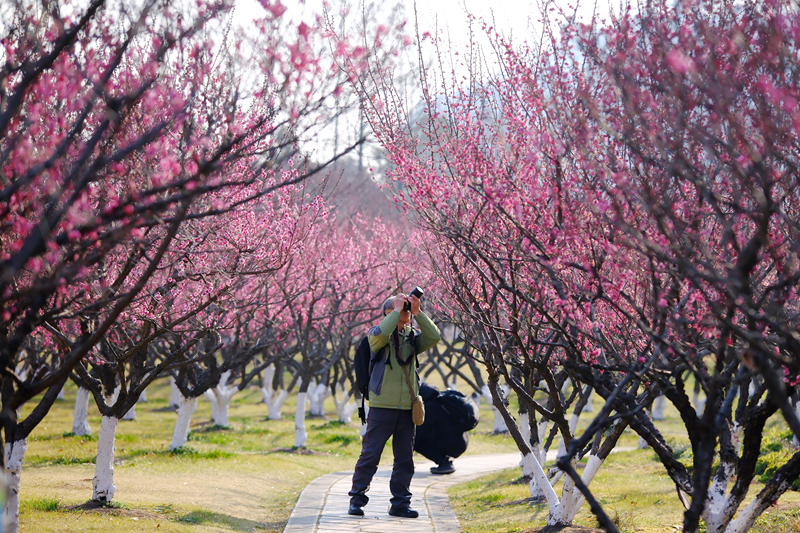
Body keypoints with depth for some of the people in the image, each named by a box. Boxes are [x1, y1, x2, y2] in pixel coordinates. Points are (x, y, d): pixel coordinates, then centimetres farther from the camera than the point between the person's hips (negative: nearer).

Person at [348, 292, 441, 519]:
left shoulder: (412, 337, 12)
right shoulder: (377, 334, 0)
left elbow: (433, 337, -3)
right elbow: (380, 334, -24)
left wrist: (417, 313, -7)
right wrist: (397, 311, -14)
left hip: (407, 407, 5)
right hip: (382, 405, -5)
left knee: (405, 458, 6)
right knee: (370, 455, -3)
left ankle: (400, 504, 13)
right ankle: (357, 499, 6)